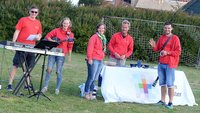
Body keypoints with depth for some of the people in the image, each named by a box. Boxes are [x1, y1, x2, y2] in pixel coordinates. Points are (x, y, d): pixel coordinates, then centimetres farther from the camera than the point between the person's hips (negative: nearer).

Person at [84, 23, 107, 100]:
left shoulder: (103, 38, 17)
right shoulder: (94, 37, -7)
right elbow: (90, 48, -13)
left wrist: (102, 57, 14)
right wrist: (90, 58, -17)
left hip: (100, 60, 8)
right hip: (94, 60, -8)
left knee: (95, 79, 9)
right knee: (91, 78, -7)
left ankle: (90, 94, 14)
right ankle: (86, 93, 0)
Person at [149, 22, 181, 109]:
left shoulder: (175, 38, -4)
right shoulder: (161, 37, 12)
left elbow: (178, 52, -8)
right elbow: (157, 49, 14)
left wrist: (167, 52, -17)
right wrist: (154, 46, -7)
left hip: (170, 64, -6)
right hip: (161, 63, 6)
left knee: (170, 84, -6)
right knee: (162, 83, 10)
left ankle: (170, 102, -3)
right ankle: (162, 101, 17)